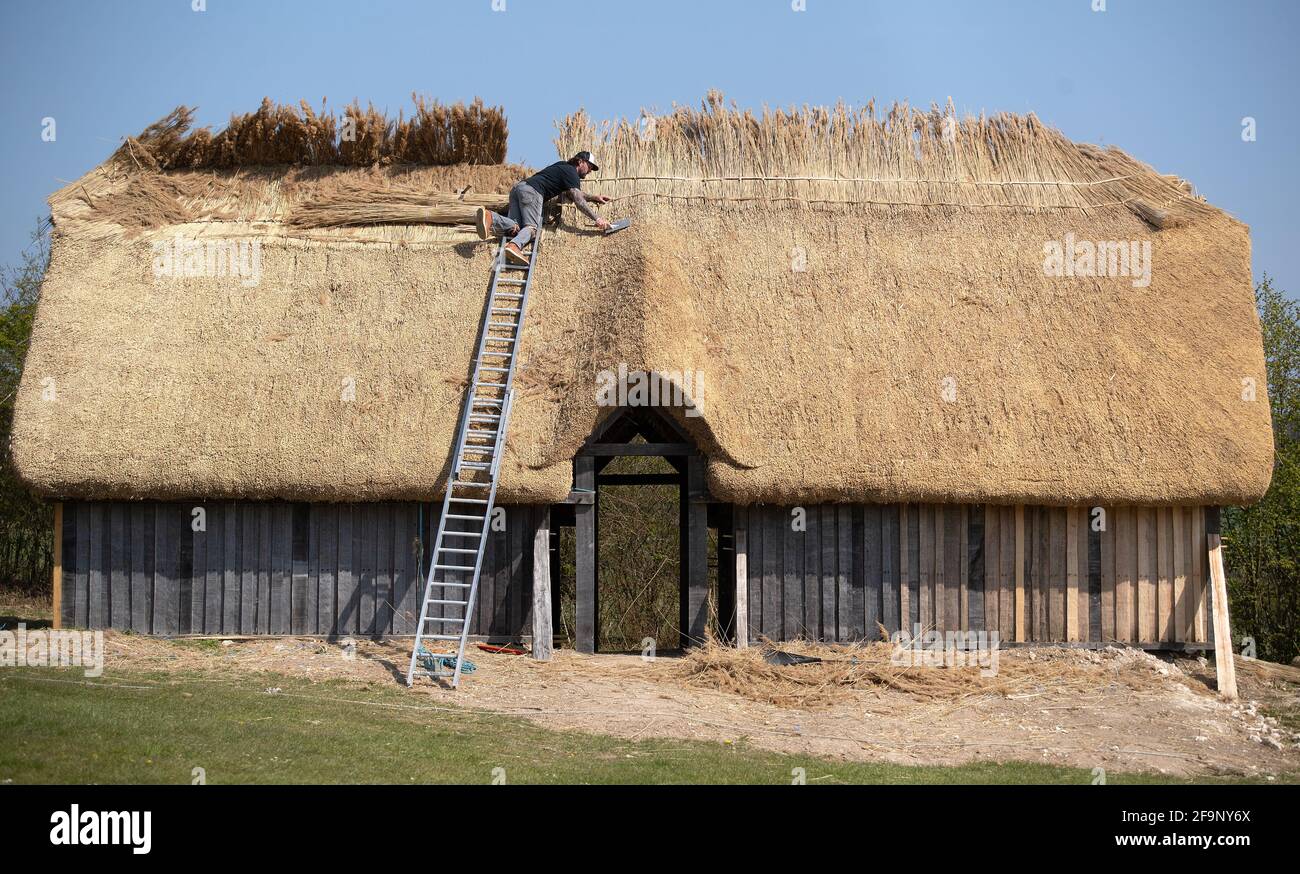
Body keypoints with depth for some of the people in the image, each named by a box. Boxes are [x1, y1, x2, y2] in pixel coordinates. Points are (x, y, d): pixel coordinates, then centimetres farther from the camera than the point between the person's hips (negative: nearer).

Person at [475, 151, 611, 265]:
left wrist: (592, 198, 41)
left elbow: (573, 195, 44)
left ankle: (490, 218, -36)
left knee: (515, 227, -10)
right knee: (531, 227, -19)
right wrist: (597, 219, -8)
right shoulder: (571, 173, 4)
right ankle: (514, 245, -48)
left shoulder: (563, 167, 32)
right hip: (532, 190, -8)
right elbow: (579, 201, -6)